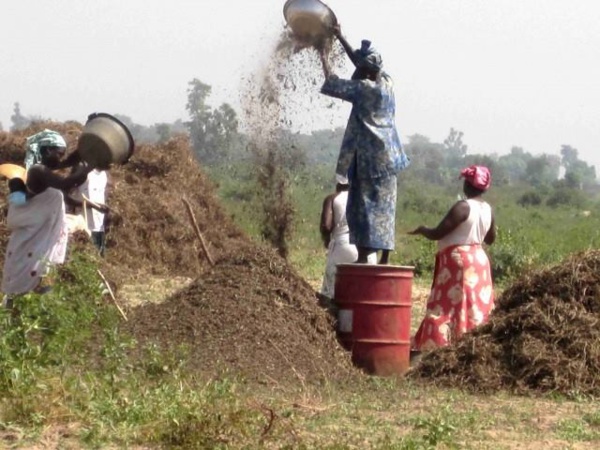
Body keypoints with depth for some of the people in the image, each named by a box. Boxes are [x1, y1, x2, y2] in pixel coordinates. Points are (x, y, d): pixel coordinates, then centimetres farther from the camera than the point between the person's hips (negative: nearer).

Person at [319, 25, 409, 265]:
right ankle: (385, 257, 7)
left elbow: (331, 83, -6)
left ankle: (364, 254, -12)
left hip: (370, 156, -7)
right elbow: (362, 61, 21)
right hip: (388, 155, 7)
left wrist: (323, 56, 7)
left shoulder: (365, 88, -14)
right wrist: (341, 38, 24)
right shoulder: (386, 83, 6)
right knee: (384, 205, 8)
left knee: (364, 204, -6)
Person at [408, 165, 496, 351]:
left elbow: (437, 234, -17)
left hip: (458, 262, -8)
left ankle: (439, 348, -13)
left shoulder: (463, 207, -18)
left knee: (448, 308, -8)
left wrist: (421, 230, 3)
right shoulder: (488, 209, 6)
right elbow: (490, 239, 19)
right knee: (475, 308, 10)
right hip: (478, 260, 8)